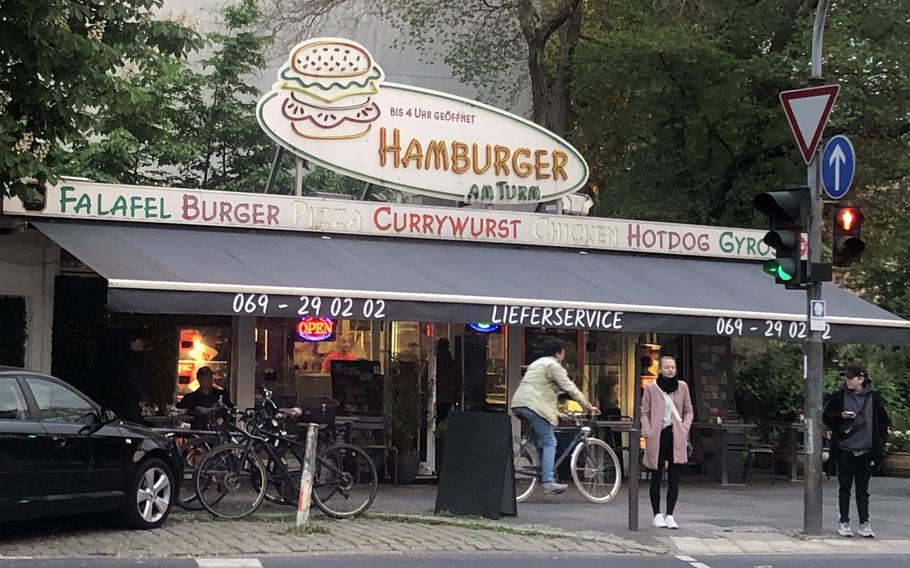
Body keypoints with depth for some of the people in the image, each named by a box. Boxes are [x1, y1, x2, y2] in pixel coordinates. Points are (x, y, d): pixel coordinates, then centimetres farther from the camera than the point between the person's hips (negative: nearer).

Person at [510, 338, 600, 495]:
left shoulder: (537, 363, 29)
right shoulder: (554, 365, -2)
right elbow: (570, 388, -5)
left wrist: (555, 412, 34)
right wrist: (588, 406, 1)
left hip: (519, 403, 10)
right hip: (534, 405, -10)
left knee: (540, 441, 16)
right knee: (549, 442, -9)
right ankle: (548, 482, -17)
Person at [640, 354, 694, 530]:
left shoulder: (682, 387, 7)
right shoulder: (651, 388, 1)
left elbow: (689, 411, 14)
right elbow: (644, 412, 3)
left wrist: (685, 427, -1)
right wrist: (647, 432, -8)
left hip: (676, 436, 2)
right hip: (657, 436, -1)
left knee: (674, 478, -1)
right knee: (656, 477, 5)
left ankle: (670, 515, 5)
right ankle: (657, 515, 13)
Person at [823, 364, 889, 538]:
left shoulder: (874, 398, 1)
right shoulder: (839, 397, 2)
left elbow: (883, 422, 7)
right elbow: (827, 417, 5)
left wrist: (879, 444, 0)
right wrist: (841, 416, -15)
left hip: (865, 450, 0)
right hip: (844, 448, 1)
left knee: (863, 488, 4)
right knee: (845, 487, 5)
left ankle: (864, 523, 10)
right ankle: (844, 522, 10)